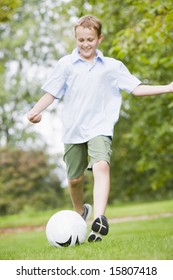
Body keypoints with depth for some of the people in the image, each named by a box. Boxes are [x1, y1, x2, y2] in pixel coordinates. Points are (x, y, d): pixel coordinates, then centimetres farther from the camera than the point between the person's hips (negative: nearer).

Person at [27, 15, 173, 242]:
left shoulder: (112, 66, 5)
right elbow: (52, 92, 3)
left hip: (100, 127, -1)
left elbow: (137, 88, 6)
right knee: (75, 178, 10)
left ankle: (99, 219, -39)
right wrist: (36, 110, -15)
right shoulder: (66, 64, 3)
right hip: (73, 130, 2)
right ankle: (80, 212, 40)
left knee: (101, 166, -27)